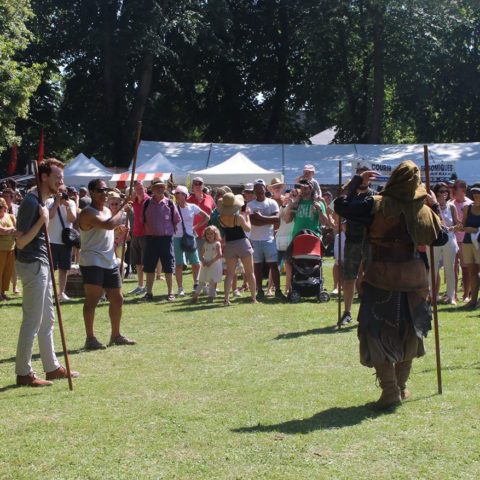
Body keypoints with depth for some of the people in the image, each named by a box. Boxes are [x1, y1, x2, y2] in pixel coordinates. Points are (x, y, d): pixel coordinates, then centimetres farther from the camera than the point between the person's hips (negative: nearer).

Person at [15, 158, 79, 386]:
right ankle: (23, 372, 4)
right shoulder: (31, 201, -18)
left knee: (47, 319, 16)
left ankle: (52, 367, 25)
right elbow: (21, 241, -23)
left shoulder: (43, 200, 13)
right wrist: (42, 220, -29)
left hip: (41, 265, 11)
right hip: (32, 265, -11)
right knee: (32, 322, -4)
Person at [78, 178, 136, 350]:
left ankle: (116, 335, 25)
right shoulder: (88, 213, -13)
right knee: (92, 299, -10)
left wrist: (120, 227, 13)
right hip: (92, 261, -9)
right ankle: (90, 338, -7)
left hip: (110, 262, 9)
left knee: (117, 299, 12)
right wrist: (121, 210, -14)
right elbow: (108, 225, -26)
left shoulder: (107, 210, 17)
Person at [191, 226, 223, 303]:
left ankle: (211, 297, 1)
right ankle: (195, 295, 13)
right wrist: (203, 261, -9)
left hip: (215, 265, -4)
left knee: (213, 282, -5)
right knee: (201, 281, 8)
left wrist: (211, 262, -18)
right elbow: (201, 255, 11)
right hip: (205, 266, 4)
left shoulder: (217, 244, -4)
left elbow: (219, 255, -14)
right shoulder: (205, 244, 10)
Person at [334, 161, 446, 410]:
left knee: (377, 333, 1)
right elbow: (441, 238, 10)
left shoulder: (377, 205, -11)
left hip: (382, 275, -4)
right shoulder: (423, 210, -2)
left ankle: (390, 390, -9)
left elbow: (341, 205, -9)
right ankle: (401, 387, 26)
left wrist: (357, 180, 3)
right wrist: (435, 207, 17)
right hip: (413, 275, 4)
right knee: (408, 331, 18)